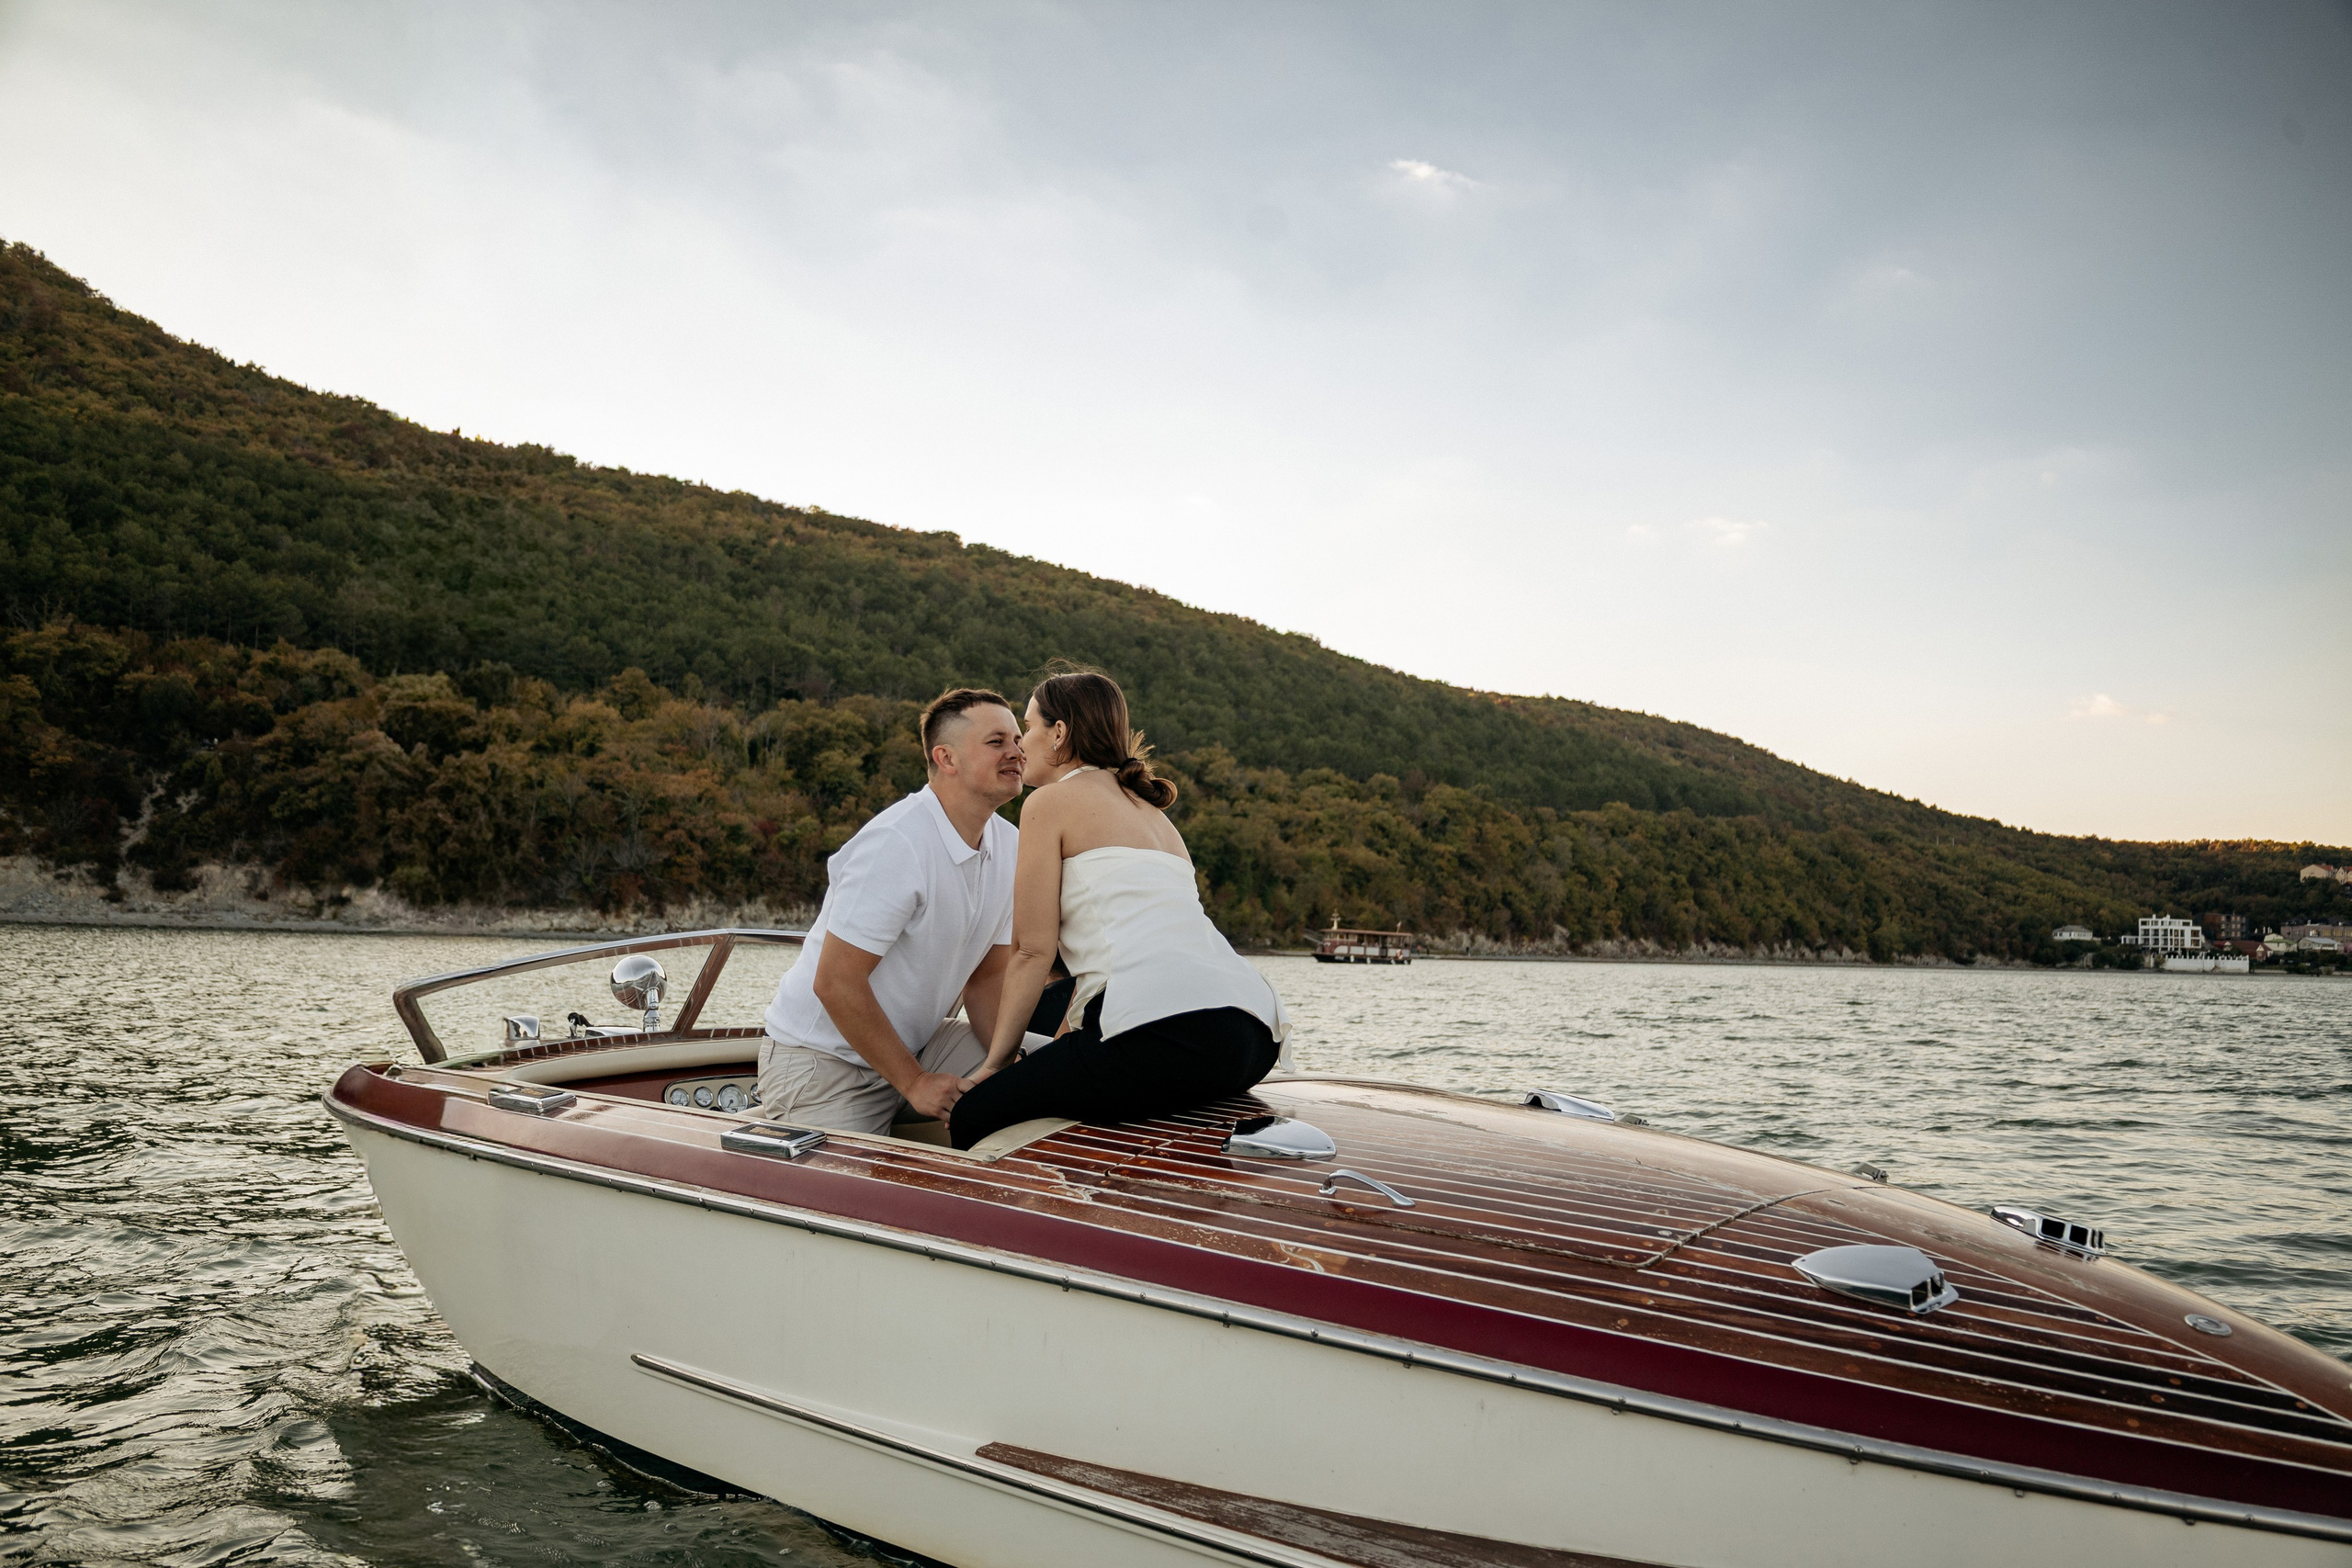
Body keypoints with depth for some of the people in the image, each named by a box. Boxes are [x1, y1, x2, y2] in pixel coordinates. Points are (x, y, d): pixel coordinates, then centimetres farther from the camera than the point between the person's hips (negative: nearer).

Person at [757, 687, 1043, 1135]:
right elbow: (835, 983, -24)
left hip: (912, 1044, 7)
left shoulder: (1011, 846, 1)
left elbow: (986, 977, 5)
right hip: (824, 1060, -7)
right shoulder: (895, 845, -24)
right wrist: (914, 1082, -20)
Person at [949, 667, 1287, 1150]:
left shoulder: (1052, 801, 6)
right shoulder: (1151, 811, 29)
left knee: (970, 1119, 4)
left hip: (1165, 1029, -9)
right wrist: (1061, 1043, 30)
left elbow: (1033, 950, 1)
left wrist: (996, 1061, 9)